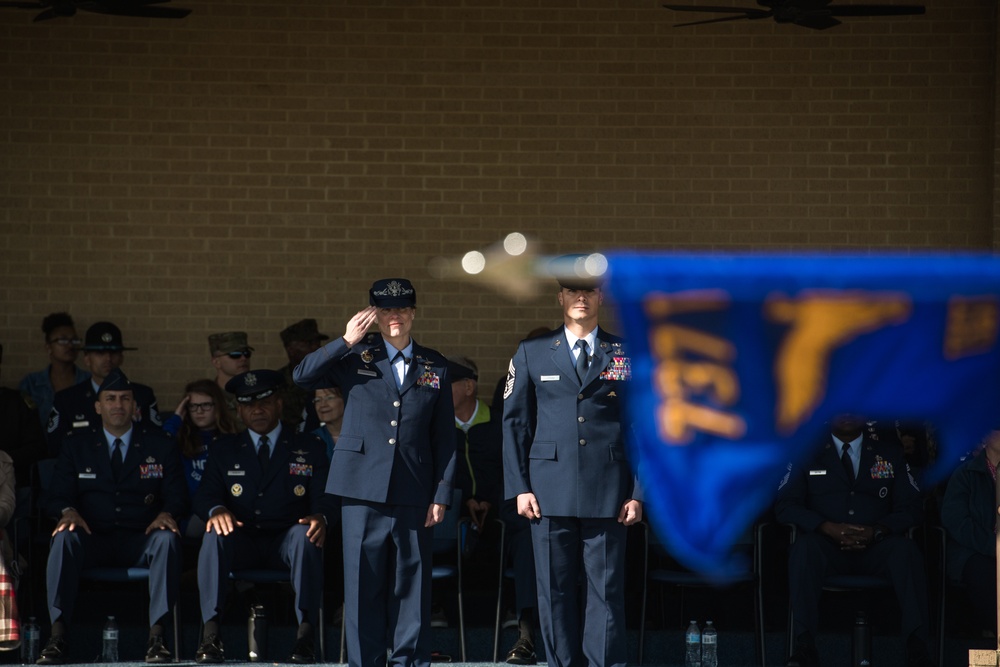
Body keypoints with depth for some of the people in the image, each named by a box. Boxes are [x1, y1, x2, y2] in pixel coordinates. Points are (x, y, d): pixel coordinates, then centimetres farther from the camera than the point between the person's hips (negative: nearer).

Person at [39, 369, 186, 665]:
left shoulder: (160, 445, 13)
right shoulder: (77, 446, 14)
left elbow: (176, 495, 8)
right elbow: (58, 496, 7)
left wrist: (166, 514, -17)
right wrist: (69, 512, -17)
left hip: (141, 540, 0)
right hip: (93, 538, 0)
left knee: (167, 539, -34)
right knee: (64, 539, -33)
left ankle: (157, 635, -39)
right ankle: (57, 634, -41)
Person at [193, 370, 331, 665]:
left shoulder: (309, 447, 12)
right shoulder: (225, 450, 17)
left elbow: (325, 497, 1)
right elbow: (205, 496, 5)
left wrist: (320, 517, -25)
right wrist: (216, 510, -21)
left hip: (286, 541, -1)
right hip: (242, 543, 1)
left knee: (305, 535, -35)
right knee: (215, 534, -32)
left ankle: (306, 632, -39)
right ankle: (210, 633, -37)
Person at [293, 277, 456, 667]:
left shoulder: (434, 368, 11)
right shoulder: (356, 358, 8)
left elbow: (445, 438, 10)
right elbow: (303, 376, -2)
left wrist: (442, 495, 3)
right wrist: (346, 342, -9)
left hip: (413, 493, 1)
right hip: (363, 487, -1)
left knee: (411, 584, 2)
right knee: (364, 582, 0)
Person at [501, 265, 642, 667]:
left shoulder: (627, 355, 8)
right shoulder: (532, 353, 10)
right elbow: (514, 422, 9)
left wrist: (639, 493, 0)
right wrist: (519, 487, 0)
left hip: (607, 493, -1)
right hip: (551, 492, 1)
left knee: (606, 590, -2)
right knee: (555, 590, 2)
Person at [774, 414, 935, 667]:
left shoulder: (889, 452, 15)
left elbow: (909, 508, 8)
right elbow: (785, 506, 3)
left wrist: (876, 531, -14)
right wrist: (828, 528, -15)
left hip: (875, 549, 1)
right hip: (828, 550, -1)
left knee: (905, 548, -31)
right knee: (805, 547, -35)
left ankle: (916, 644, -38)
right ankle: (804, 644, -40)